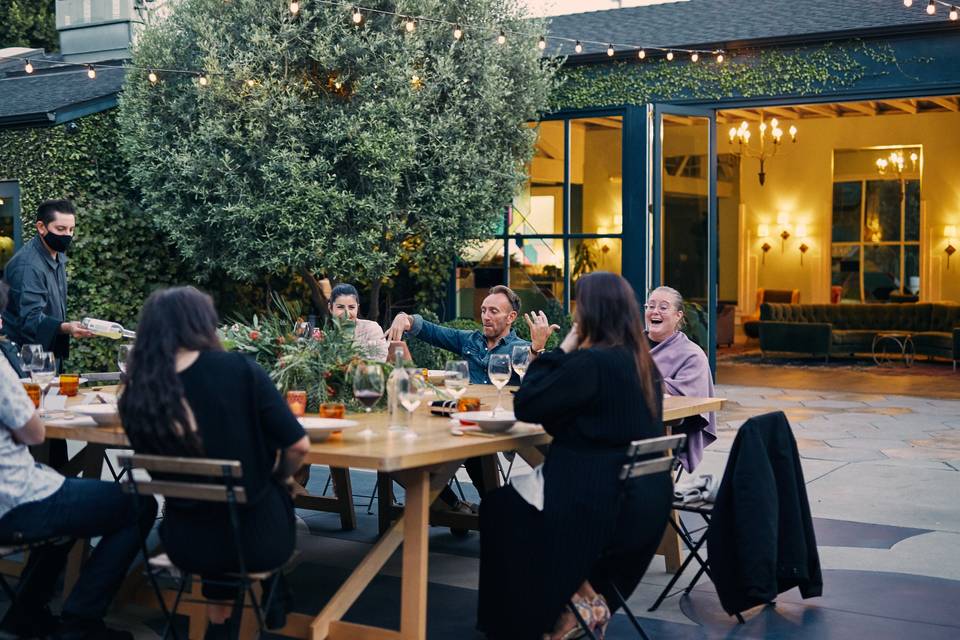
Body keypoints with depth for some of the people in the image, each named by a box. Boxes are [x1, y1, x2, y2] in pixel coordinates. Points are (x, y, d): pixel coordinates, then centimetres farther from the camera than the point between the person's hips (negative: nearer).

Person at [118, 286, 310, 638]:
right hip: (258, 539, -2)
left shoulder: (136, 394, -5)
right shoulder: (240, 369, -14)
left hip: (186, 544, 3)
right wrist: (279, 479, 10)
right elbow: (298, 446, -11)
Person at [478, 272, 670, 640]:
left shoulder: (591, 362, -20)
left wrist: (561, 351, -8)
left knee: (498, 509, 13)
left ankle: (580, 601, 12)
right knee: (518, 497, 29)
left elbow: (525, 406, -15)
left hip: (598, 503, -9)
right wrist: (568, 356, 9)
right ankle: (591, 594, 21)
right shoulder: (641, 362, 8)